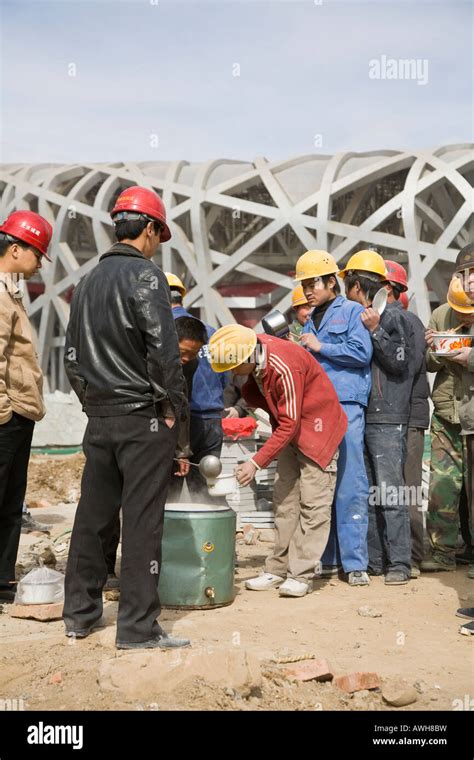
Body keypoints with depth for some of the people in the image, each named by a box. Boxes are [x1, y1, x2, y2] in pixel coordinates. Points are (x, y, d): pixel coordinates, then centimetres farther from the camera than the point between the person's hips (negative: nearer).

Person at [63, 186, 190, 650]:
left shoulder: (88, 282, 13)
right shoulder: (144, 274, -10)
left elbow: (72, 355, 16)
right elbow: (163, 350, -18)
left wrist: (92, 402, 19)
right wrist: (173, 404, -9)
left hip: (99, 419, 7)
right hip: (143, 419, -7)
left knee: (92, 517, 14)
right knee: (142, 522, -2)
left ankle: (79, 613, 24)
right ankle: (138, 627, 4)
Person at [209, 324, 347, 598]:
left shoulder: (285, 367, -31)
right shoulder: (255, 357, -7)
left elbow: (289, 425, -29)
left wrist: (256, 463, -29)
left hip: (316, 427, -9)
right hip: (288, 428, 9)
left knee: (313, 503, -9)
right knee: (284, 501, 9)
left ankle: (302, 575, -6)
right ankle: (279, 570, 15)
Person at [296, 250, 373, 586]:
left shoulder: (352, 311, 3)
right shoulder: (311, 321, 21)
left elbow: (362, 353, -10)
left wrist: (320, 347, -6)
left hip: (346, 404, -7)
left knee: (350, 483, -8)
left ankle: (355, 562, -5)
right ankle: (326, 558, 15)